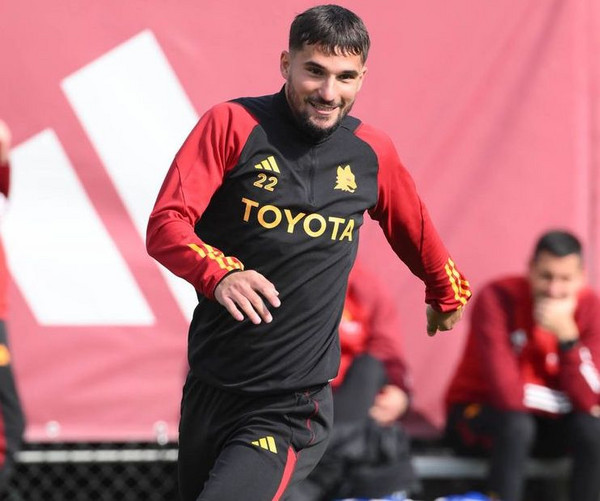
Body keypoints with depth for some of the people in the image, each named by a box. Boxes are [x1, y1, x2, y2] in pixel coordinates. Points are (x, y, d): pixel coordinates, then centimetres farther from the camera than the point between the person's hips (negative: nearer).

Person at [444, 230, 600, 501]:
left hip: (546, 418, 4)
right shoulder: (496, 298, -24)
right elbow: (508, 393, -30)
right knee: (516, 425, -35)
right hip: (478, 411, -4)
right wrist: (572, 400, -19)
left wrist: (567, 333, -31)